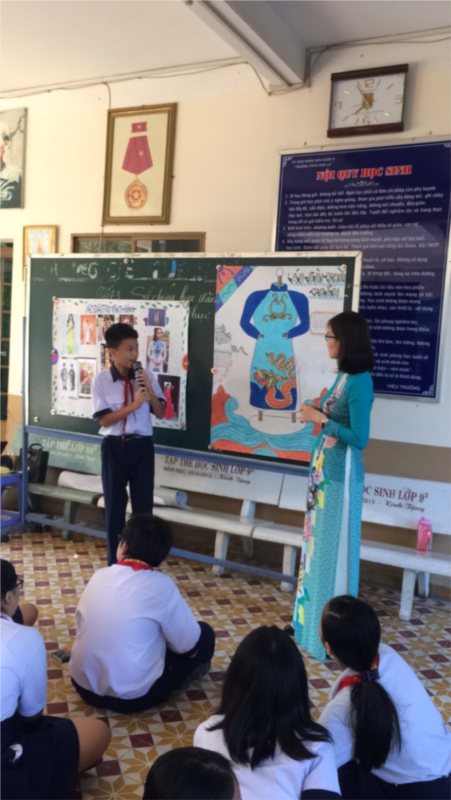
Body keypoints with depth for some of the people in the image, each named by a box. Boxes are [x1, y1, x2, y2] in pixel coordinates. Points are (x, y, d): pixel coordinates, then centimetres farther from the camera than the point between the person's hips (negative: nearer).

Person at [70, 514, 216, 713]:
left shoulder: (99, 576, -3)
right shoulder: (161, 585, -16)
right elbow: (188, 644, -9)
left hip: (84, 685, 5)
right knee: (204, 634, 9)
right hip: (131, 697, -5)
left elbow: (81, 625, 9)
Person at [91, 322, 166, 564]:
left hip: (142, 446, 2)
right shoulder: (101, 380, -7)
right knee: (114, 505, 8)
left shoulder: (146, 377, 0)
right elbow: (105, 420, -11)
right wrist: (134, 405, -21)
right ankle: (115, 564, 24)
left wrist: (151, 392, -15)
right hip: (114, 447, -2)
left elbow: (161, 414, 1)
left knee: (144, 505, 7)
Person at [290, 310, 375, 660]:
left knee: (333, 547, 1)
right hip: (325, 468, 9)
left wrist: (321, 418, -19)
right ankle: (313, 618, 33)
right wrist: (318, 411, -1)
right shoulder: (343, 376, 8)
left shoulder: (359, 382, -19)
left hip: (340, 473, -9)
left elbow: (359, 438, -21)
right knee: (318, 543, 17)